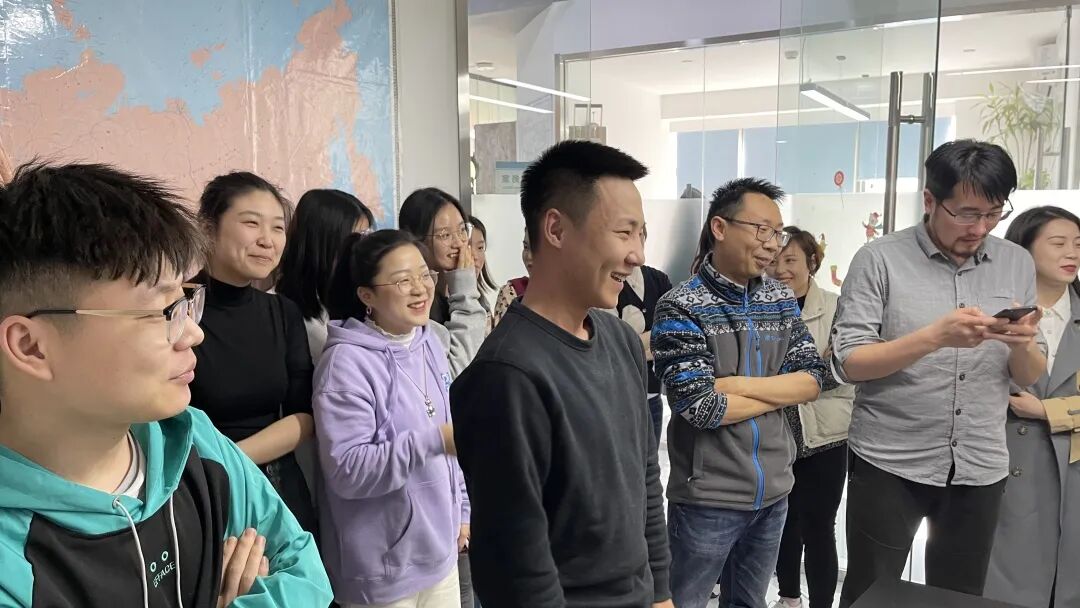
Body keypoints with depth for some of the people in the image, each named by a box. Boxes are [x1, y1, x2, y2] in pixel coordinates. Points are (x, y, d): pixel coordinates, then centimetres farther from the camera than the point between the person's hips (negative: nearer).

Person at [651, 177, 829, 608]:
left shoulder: (781, 298, 4)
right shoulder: (681, 307, -15)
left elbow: (813, 378, -2)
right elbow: (701, 407, -22)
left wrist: (739, 384, -16)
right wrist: (782, 389, -9)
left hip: (773, 491, 6)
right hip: (708, 497, -5)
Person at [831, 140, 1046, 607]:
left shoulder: (1017, 263, 4)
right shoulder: (880, 260, -9)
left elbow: (1031, 376, 8)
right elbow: (848, 363, -14)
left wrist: (1023, 344, -15)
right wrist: (936, 335, -26)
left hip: (980, 467, 4)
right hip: (888, 463, -3)